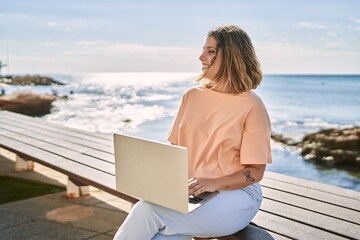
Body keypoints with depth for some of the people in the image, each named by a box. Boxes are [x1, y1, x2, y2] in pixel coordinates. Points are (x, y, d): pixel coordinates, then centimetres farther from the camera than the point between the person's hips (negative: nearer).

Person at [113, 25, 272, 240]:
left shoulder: (252, 106, -7)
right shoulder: (192, 95, 10)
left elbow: (256, 172, -8)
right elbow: (175, 147, 12)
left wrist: (215, 183, -23)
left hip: (234, 195, -4)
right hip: (190, 191, 4)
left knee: (147, 210, -26)